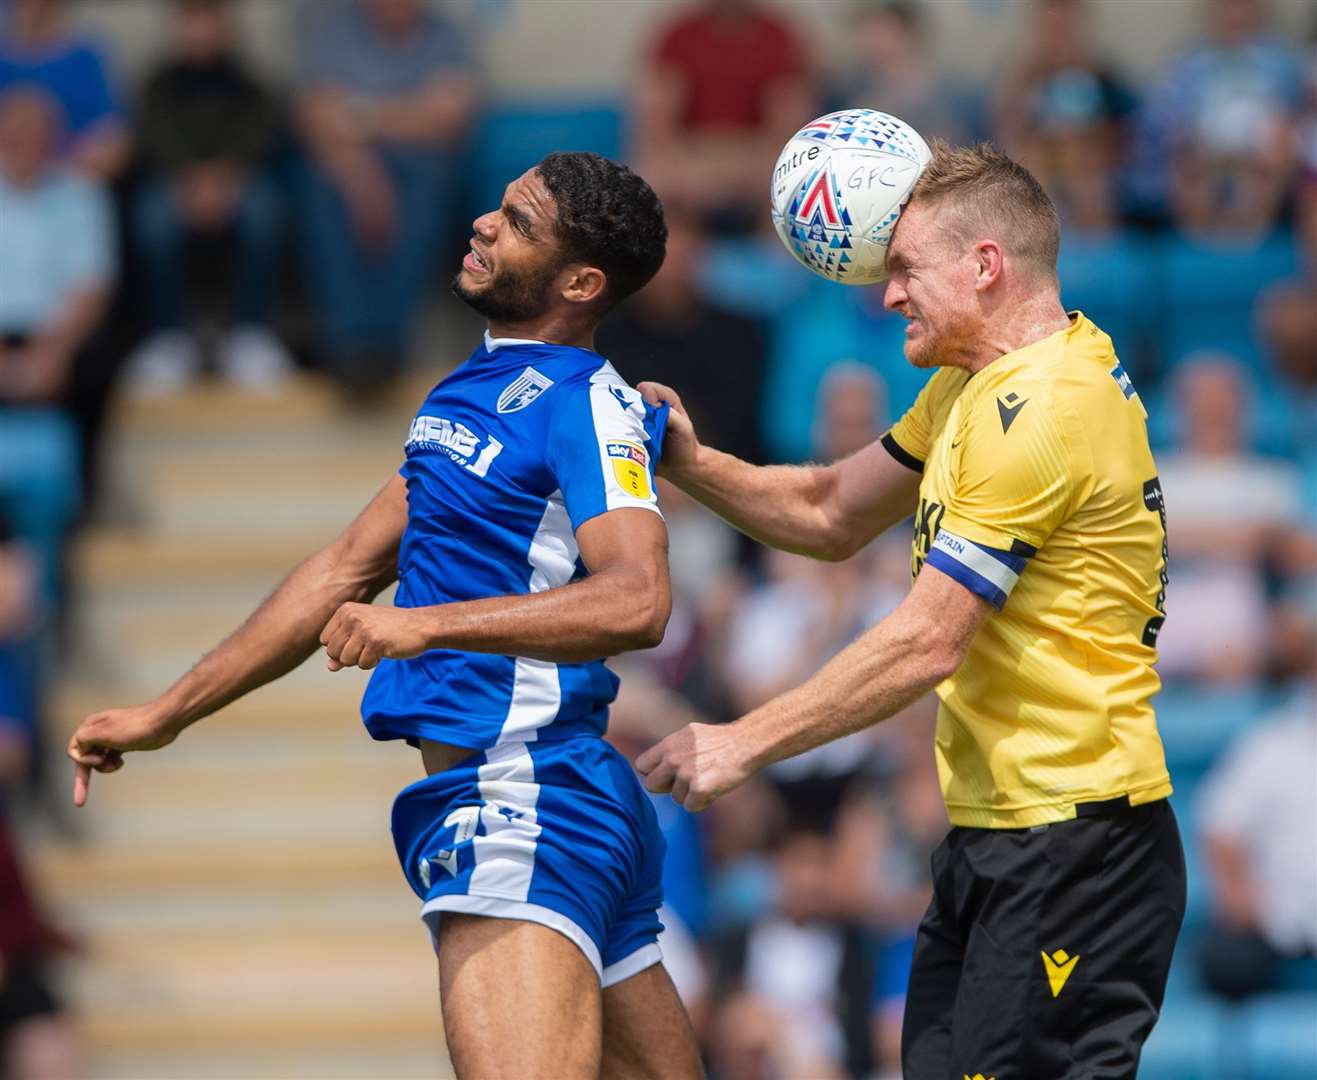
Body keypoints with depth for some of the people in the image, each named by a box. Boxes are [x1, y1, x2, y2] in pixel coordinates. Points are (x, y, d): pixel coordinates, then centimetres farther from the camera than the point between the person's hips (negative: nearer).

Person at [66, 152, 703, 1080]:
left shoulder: (587, 406, -10)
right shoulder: (469, 393, 18)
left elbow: (636, 601, -24)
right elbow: (348, 572, 25)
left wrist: (425, 624, -29)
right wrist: (166, 715, 26)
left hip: (523, 801, -10)